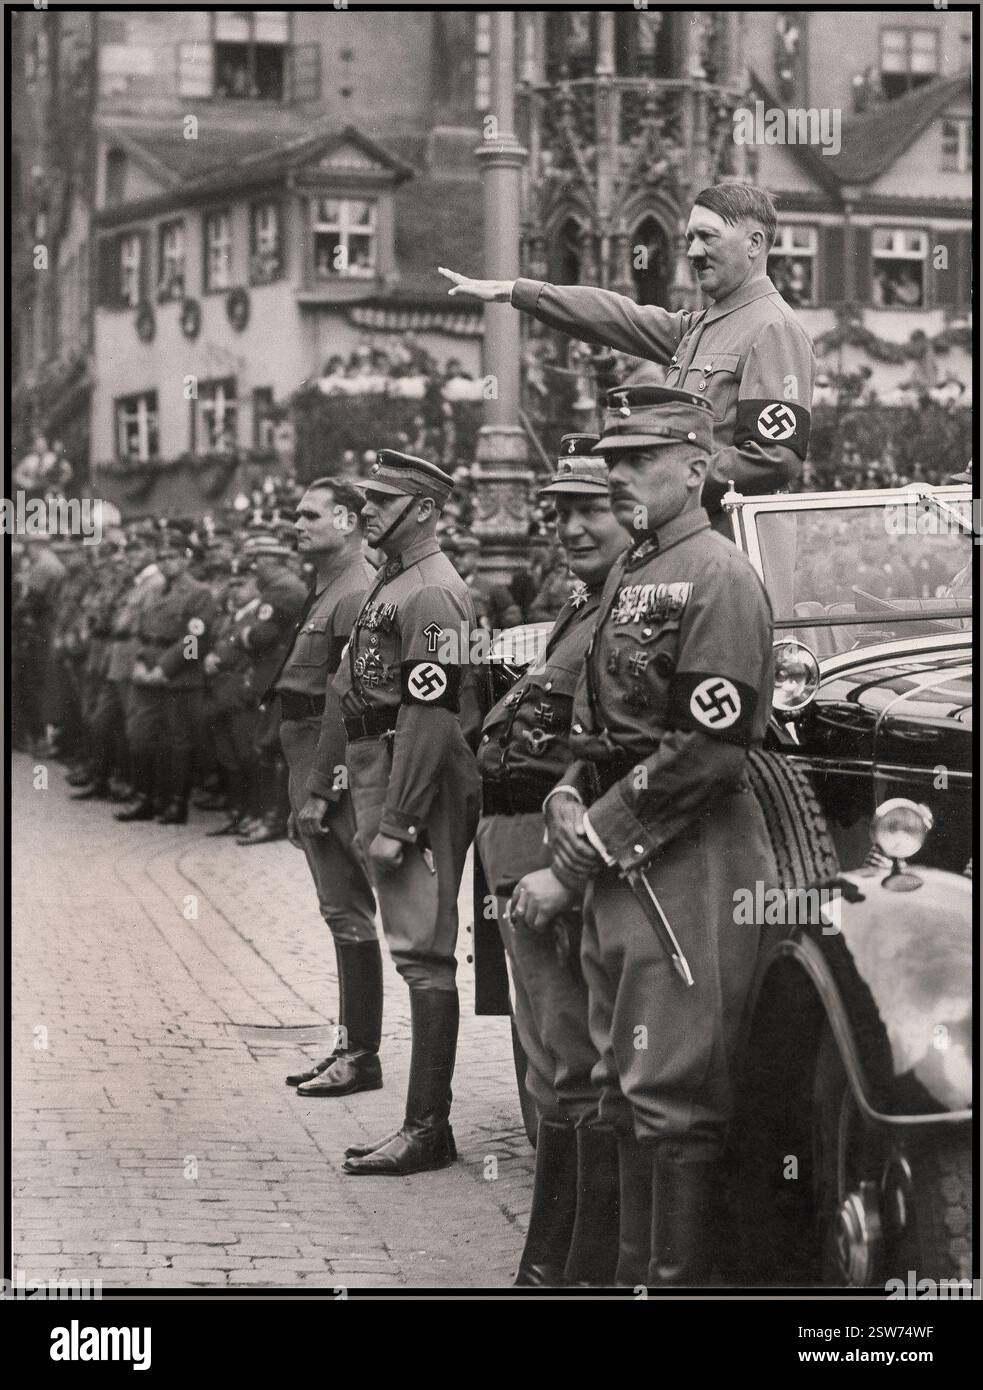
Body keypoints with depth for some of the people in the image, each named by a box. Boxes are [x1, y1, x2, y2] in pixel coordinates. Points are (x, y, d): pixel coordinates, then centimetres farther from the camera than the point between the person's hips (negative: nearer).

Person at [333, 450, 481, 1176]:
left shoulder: (432, 593, -14)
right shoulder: (391, 584, 17)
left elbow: (429, 715, -20)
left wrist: (394, 823, -22)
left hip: (418, 787, -10)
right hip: (379, 779, 10)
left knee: (424, 950, -8)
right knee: (417, 949, 12)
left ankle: (428, 1128, -6)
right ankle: (424, 1122, 17)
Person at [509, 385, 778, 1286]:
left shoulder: (717, 579, -12)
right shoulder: (629, 577, 18)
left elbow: (708, 751, -19)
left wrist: (576, 865, -17)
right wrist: (570, 803, 0)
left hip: (688, 871, -10)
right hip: (621, 867, 10)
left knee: (675, 1099, -8)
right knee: (625, 1091, 15)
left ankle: (679, 1278, -4)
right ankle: (635, 1271, 24)